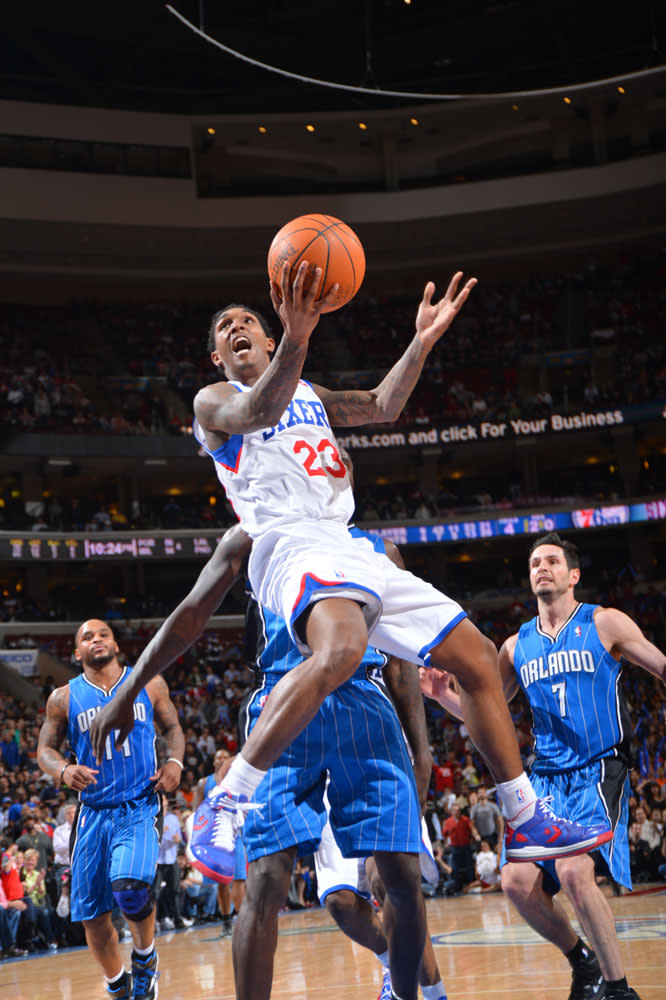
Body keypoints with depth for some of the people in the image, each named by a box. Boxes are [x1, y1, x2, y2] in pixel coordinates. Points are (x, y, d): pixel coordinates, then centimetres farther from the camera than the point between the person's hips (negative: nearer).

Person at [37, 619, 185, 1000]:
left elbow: (172, 727, 16)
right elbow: (45, 749, 9)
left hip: (140, 807, -2)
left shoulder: (149, 684, 5)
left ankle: (146, 955, 4)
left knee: (130, 887, -27)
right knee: (92, 915, 3)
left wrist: (175, 761, -4)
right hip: (94, 813, 2)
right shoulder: (63, 698, 5)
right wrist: (64, 770, -13)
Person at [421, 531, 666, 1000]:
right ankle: (583, 961, 16)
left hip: (599, 769, -5)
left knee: (574, 870, -26)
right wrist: (443, 695, 1)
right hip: (547, 777, 5)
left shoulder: (605, 624, 0)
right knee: (518, 880, -10)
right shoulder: (518, 645, 13)